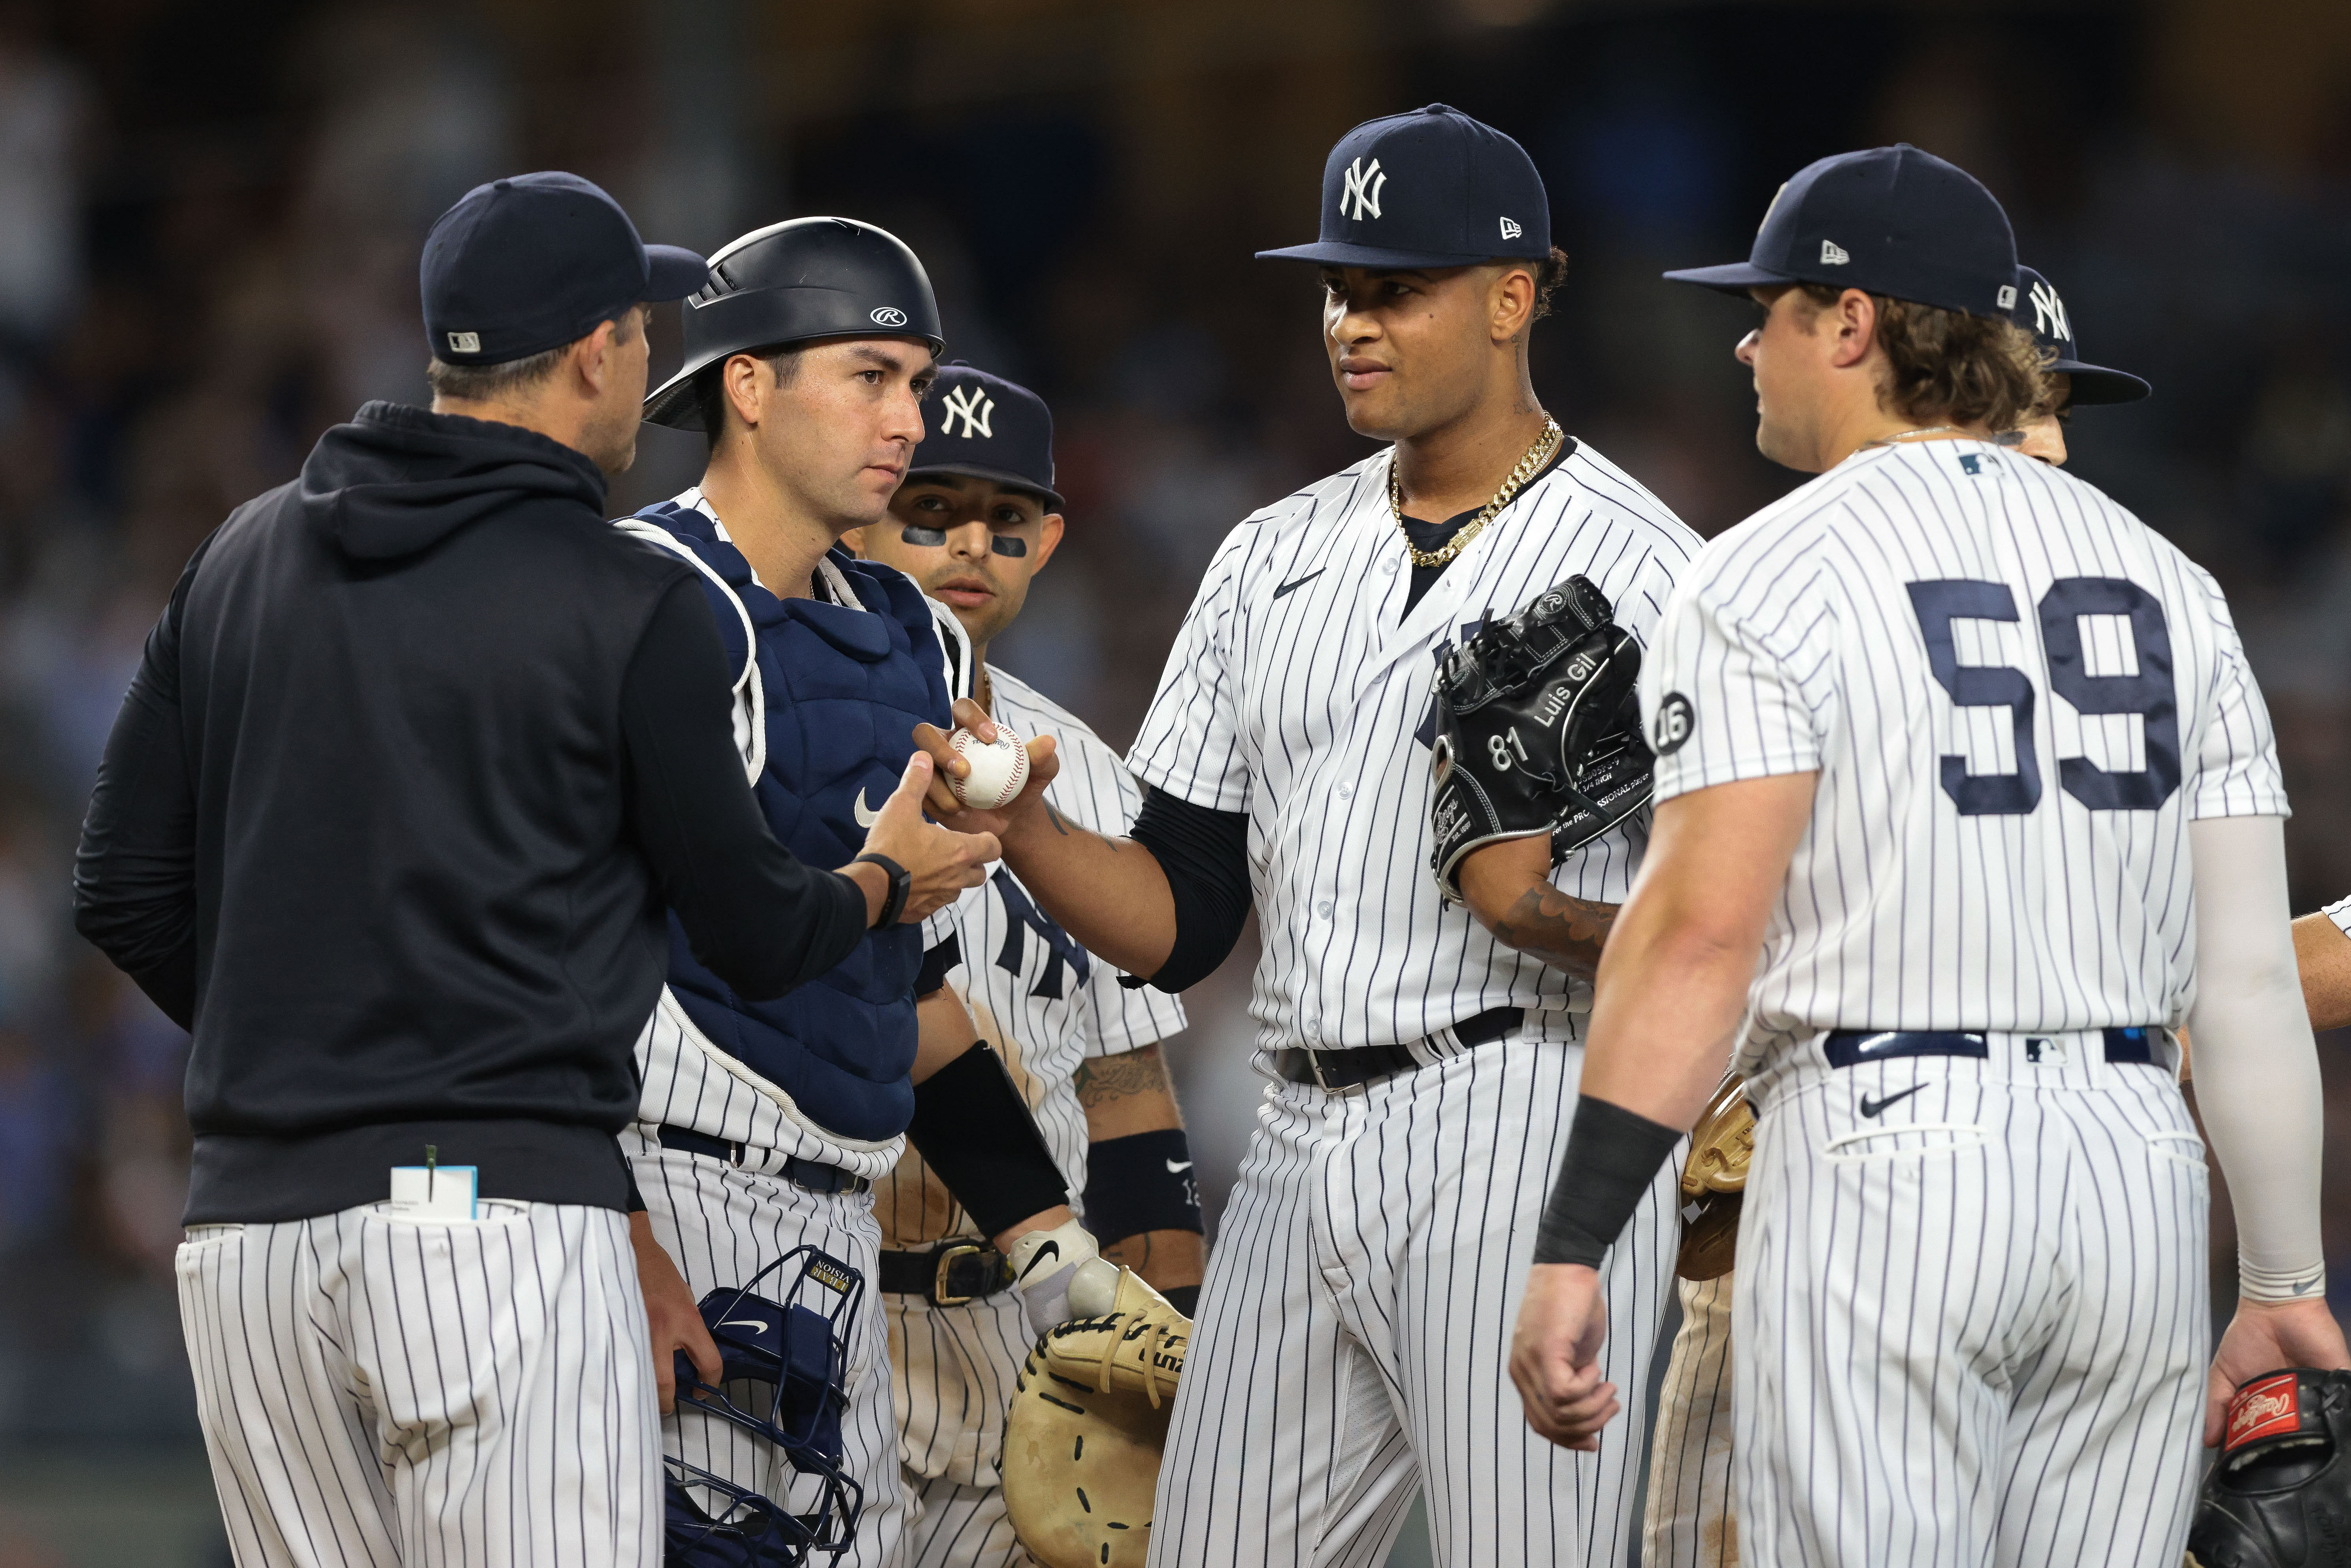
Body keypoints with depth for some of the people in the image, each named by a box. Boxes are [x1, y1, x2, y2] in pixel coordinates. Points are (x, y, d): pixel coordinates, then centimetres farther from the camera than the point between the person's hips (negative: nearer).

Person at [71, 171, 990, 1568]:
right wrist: (887, 875, 26)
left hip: (244, 1242, 6)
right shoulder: (629, 602, -3)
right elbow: (756, 937, 5)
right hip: (502, 1213, -6)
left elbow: (129, 895, 15)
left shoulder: (245, 558, 14)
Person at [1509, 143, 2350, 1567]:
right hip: (2138, 1172, 5)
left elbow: (1704, 929, -14)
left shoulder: (1769, 577, -3)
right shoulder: (2169, 582, 14)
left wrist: (1572, 1251, -15)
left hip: (1877, 1159, -5)